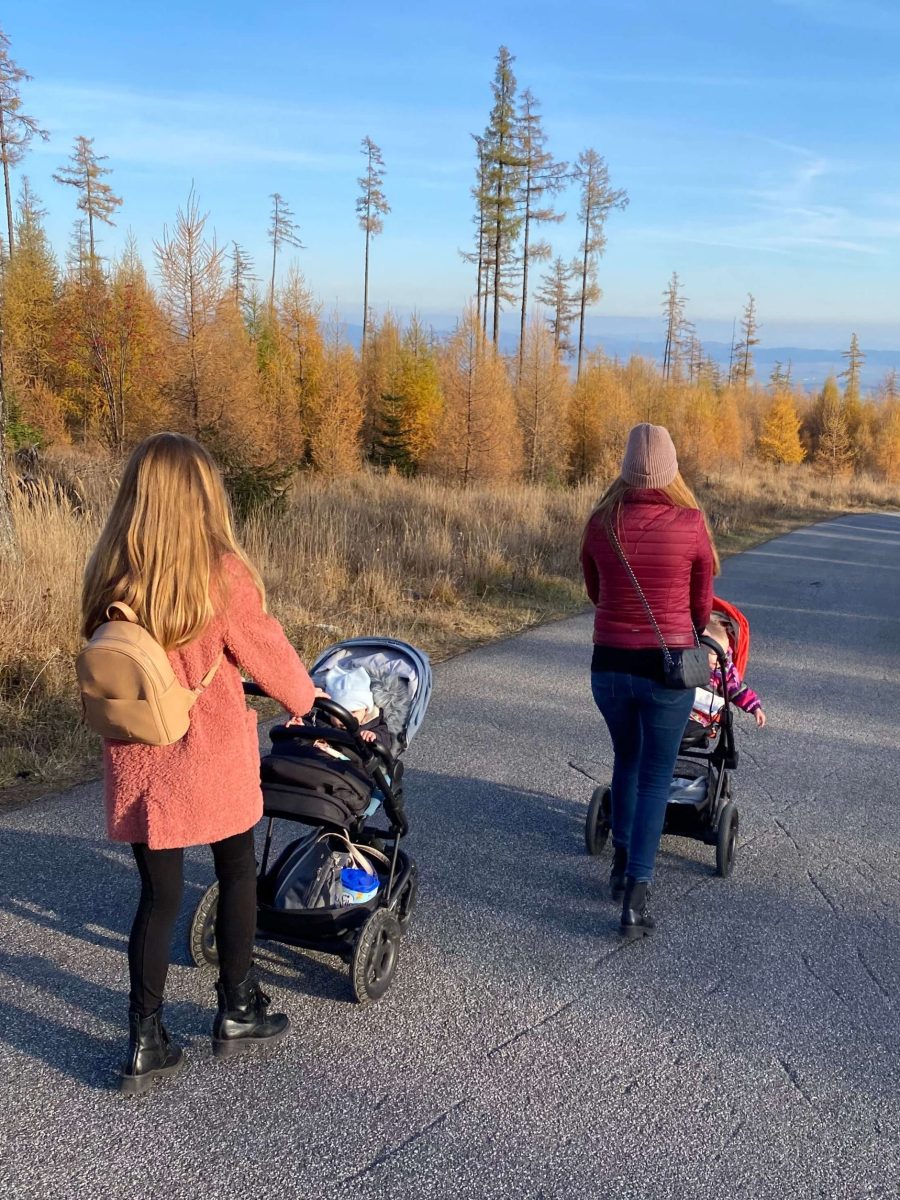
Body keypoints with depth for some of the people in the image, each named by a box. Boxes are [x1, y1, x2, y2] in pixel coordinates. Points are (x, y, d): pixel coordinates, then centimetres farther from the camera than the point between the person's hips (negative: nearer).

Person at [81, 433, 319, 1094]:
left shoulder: (109, 575, -4)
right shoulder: (222, 573, -17)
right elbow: (268, 654, -5)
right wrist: (306, 698, 13)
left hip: (136, 762, 3)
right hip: (212, 759, -3)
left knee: (159, 893, 13)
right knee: (237, 872, 19)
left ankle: (146, 1044, 17)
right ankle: (239, 1013, 29)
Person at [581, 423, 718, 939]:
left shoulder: (602, 523, -4)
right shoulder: (691, 524, -10)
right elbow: (702, 602, 4)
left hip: (610, 665, 3)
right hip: (666, 667, -2)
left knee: (627, 759, 26)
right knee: (655, 779, 8)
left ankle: (623, 862, 34)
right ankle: (636, 897, 2)